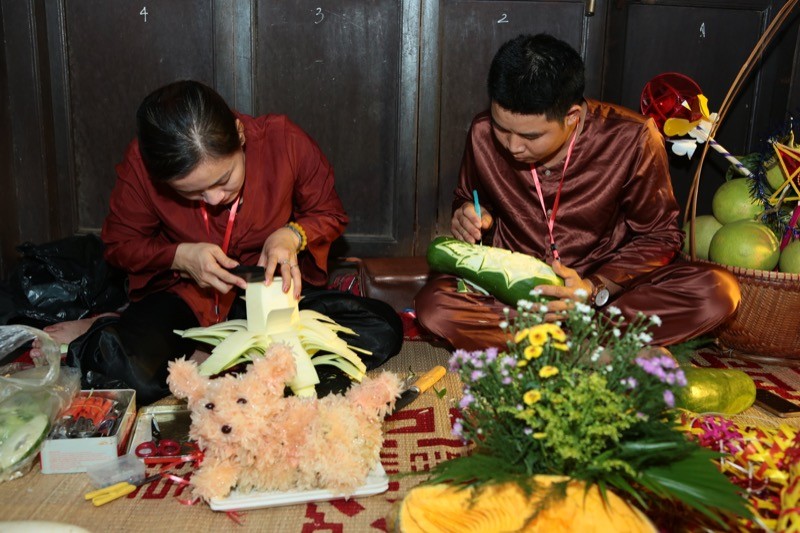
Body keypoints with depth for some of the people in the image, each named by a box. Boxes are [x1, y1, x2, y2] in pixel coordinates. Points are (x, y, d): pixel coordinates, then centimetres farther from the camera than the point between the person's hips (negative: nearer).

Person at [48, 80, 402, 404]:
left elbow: (330, 214, 1)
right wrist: (180, 256, -20)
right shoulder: (141, 163, -16)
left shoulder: (284, 141, -17)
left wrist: (293, 235, -22)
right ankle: (102, 334, 3)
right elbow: (120, 244, 0)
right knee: (132, 375, -38)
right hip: (185, 295, -3)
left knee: (383, 330, -25)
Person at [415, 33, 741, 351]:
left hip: (608, 283, 0)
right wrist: (472, 218, -15)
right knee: (432, 304, -30)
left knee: (718, 292, -27)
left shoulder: (631, 140, -17)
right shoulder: (483, 135, -11)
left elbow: (659, 237, -7)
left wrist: (595, 290, -24)